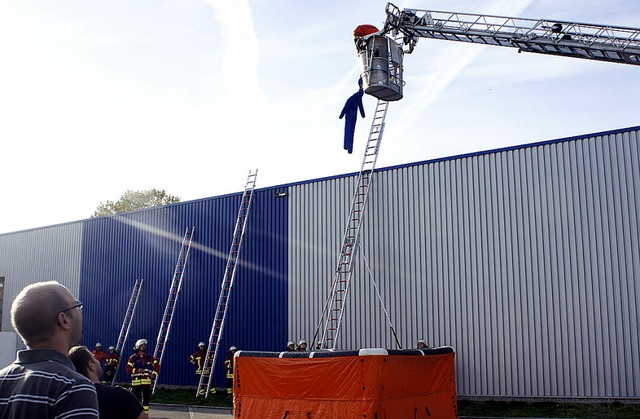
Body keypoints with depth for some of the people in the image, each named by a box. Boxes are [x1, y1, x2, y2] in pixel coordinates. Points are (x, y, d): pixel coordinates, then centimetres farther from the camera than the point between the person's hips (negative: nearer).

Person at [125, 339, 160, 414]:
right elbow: (128, 369, -2)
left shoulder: (149, 357, 9)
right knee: (136, 398, -3)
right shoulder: (133, 357, 2)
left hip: (147, 381, 3)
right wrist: (137, 370, -16)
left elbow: (157, 365, 15)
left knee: (146, 398, 3)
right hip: (136, 382, -3)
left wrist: (154, 374, 3)